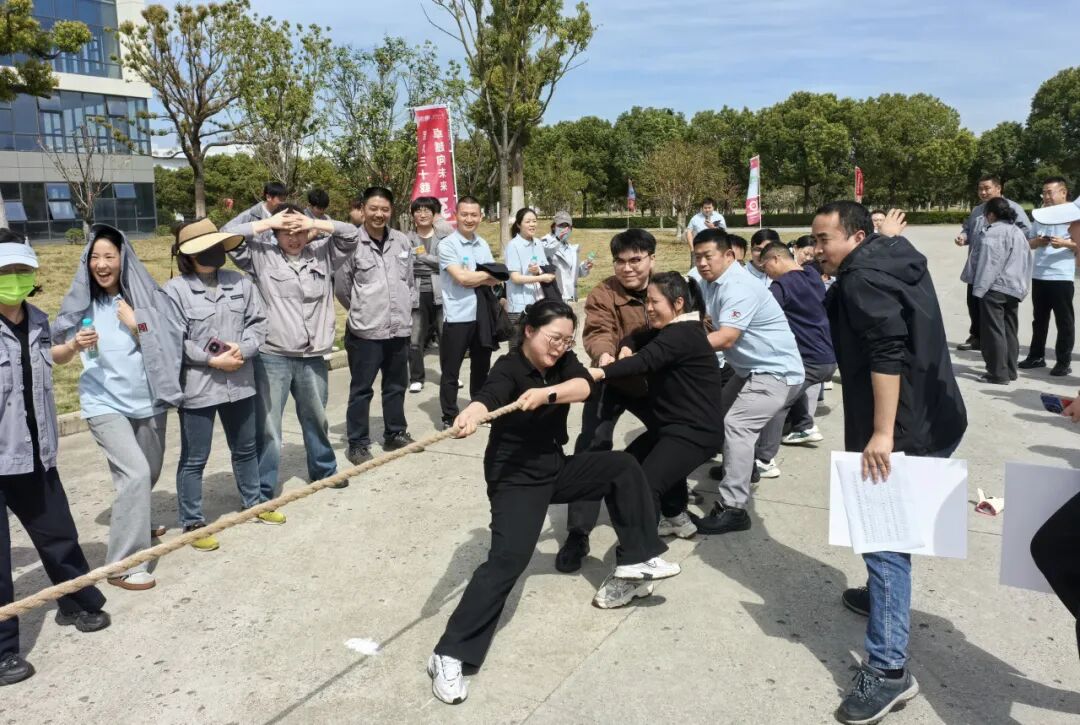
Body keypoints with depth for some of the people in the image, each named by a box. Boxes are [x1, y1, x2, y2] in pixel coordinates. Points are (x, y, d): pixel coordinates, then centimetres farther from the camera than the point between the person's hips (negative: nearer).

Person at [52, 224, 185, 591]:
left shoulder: (145, 297, -4)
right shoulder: (82, 302, -3)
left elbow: (167, 346, -5)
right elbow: (56, 356, 2)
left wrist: (136, 324, -16)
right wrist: (74, 345, -19)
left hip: (147, 401, 3)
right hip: (105, 404, -3)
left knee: (149, 473, 20)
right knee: (135, 473, -19)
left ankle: (137, 523, 51)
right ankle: (124, 564, -10)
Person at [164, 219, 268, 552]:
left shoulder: (240, 282, 3)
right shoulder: (175, 290, -10)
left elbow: (258, 322, 3)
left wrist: (242, 349, -14)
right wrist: (212, 361, -17)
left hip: (239, 383, 5)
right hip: (197, 387, -5)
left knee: (245, 448, 21)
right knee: (194, 459, 6)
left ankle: (253, 502, 41)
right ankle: (192, 523, 20)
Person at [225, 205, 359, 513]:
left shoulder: (323, 253, 7)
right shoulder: (262, 255, -1)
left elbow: (351, 234, 3)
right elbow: (228, 236, -9)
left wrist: (314, 223, -8)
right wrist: (268, 222, -8)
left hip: (313, 358, 4)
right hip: (271, 358, -4)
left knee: (316, 419, 24)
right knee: (267, 428, -2)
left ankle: (324, 470, 46)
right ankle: (262, 496, 6)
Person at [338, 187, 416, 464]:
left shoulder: (402, 241, 7)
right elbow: (342, 283, -2)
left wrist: (405, 308, 13)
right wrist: (359, 310, 8)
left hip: (399, 328, 5)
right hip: (365, 330, -5)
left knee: (396, 386, 17)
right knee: (361, 389, 4)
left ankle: (396, 434, 32)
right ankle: (358, 444, 15)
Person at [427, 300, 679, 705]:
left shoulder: (561, 362, 0)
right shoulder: (509, 370, -19)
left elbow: (583, 386, -20)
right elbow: (488, 396, -42)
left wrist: (547, 392, -40)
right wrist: (472, 413, -65)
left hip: (555, 468, 7)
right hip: (515, 477, -7)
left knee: (623, 467, 4)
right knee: (508, 558, -23)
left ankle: (636, 561, 12)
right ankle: (449, 655, -21)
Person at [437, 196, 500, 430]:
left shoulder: (483, 244, 11)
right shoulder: (447, 244, -9)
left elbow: (495, 280, 4)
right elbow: (462, 278, -19)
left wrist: (473, 278, -14)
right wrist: (487, 273, -4)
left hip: (482, 315, 6)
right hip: (457, 317, -6)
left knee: (481, 367, 17)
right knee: (450, 371, 3)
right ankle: (449, 418, 13)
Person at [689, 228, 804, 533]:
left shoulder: (739, 288, -25)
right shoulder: (709, 282, 6)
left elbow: (726, 338, -34)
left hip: (777, 372, -11)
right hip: (751, 369, 11)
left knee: (736, 424, -23)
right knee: (719, 411, 24)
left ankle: (733, 508, -24)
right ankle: (740, 465, 47)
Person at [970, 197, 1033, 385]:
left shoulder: (992, 233, -13)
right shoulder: (1018, 233, 16)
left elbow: (987, 264, -18)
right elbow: (1026, 262, 19)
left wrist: (979, 289, -15)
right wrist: (1022, 288, 21)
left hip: (995, 289, -9)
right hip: (1014, 288, 9)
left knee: (993, 332, -5)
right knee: (1010, 331, 14)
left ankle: (998, 373, -4)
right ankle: (1010, 371, 20)